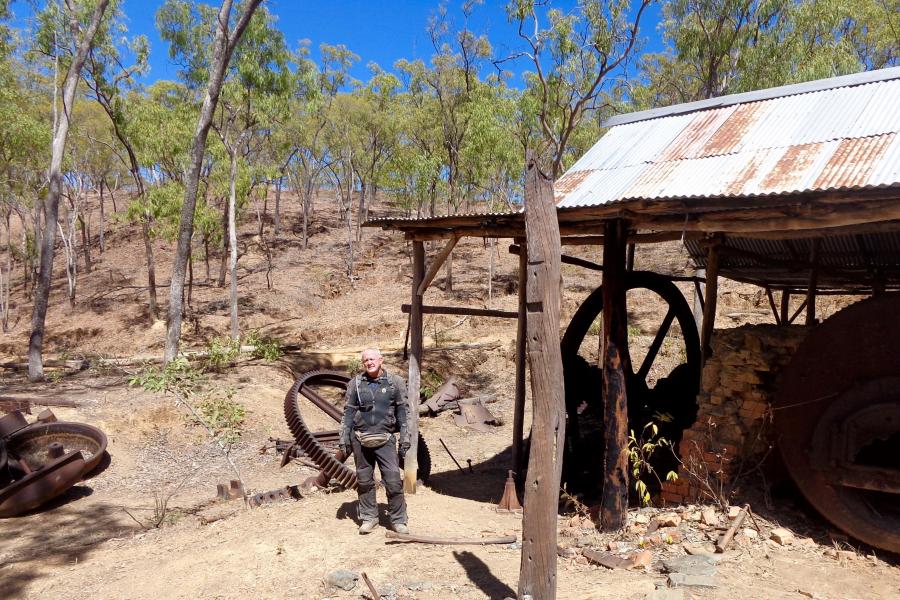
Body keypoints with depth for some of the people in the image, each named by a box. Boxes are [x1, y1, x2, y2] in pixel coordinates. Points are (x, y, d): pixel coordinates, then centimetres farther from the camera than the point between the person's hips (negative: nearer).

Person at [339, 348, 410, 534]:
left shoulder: (395, 382, 2)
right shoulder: (355, 384, 6)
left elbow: (403, 412, 3)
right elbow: (348, 412, 9)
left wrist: (405, 439, -1)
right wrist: (344, 439, 6)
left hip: (385, 440, -2)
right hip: (360, 440, 2)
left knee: (394, 481, -5)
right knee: (364, 481, 10)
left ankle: (398, 520, 8)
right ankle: (369, 517, 25)